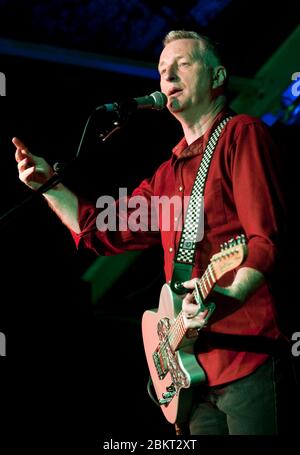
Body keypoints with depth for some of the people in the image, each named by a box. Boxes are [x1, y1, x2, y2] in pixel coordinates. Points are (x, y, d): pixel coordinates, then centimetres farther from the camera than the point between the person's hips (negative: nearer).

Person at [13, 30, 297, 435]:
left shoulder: (240, 133, -3)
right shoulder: (169, 173, 22)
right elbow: (109, 234, 23)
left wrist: (231, 297, -32)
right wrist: (49, 185, 12)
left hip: (249, 354, -8)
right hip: (197, 368, 8)